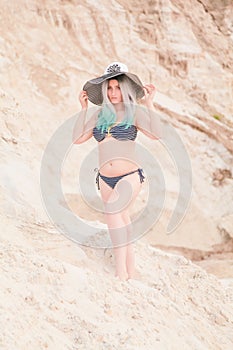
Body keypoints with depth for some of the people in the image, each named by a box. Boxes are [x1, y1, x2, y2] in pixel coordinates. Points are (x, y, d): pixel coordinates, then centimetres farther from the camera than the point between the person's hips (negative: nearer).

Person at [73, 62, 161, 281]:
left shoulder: (134, 112, -3)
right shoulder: (100, 114, 9)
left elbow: (156, 134, -17)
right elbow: (78, 138, 5)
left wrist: (149, 104, -18)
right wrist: (84, 108, 4)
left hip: (129, 176, -5)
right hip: (105, 179, 5)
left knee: (112, 210, -28)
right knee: (121, 222, 10)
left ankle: (122, 269, -23)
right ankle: (129, 272, 18)